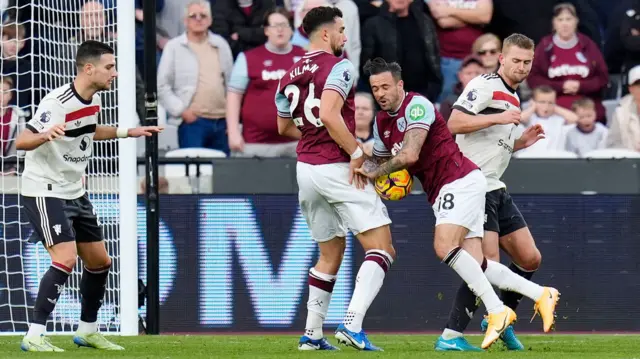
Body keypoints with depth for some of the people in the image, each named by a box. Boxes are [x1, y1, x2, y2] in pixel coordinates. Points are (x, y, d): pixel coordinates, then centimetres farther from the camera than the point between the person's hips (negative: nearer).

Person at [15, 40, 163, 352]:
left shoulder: (93, 99, 4)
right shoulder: (58, 103, -23)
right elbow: (21, 141, -27)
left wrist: (127, 132, 25)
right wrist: (46, 134, -47)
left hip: (75, 193, 9)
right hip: (45, 192, -9)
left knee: (100, 261, 12)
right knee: (66, 259, -22)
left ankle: (87, 330, 29)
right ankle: (34, 336, -19)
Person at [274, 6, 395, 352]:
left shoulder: (289, 76, 11)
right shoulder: (339, 67, -12)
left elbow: (285, 126, 23)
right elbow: (330, 115, -26)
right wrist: (356, 151, -18)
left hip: (306, 168, 8)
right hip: (338, 169, -8)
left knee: (330, 256, 21)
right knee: (381, 249, -5)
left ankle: (312, 334, 18)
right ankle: (352, 324, -21)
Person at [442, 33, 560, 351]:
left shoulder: (512, 98, 20)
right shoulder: (485, 86, -10)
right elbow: (454, 123, -22)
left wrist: (522, 142, 13)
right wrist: (498, 119, -25)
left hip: (494, 188, 10)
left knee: (530, 259, 9)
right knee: (488, 263, -17)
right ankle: (450, 337, -15)